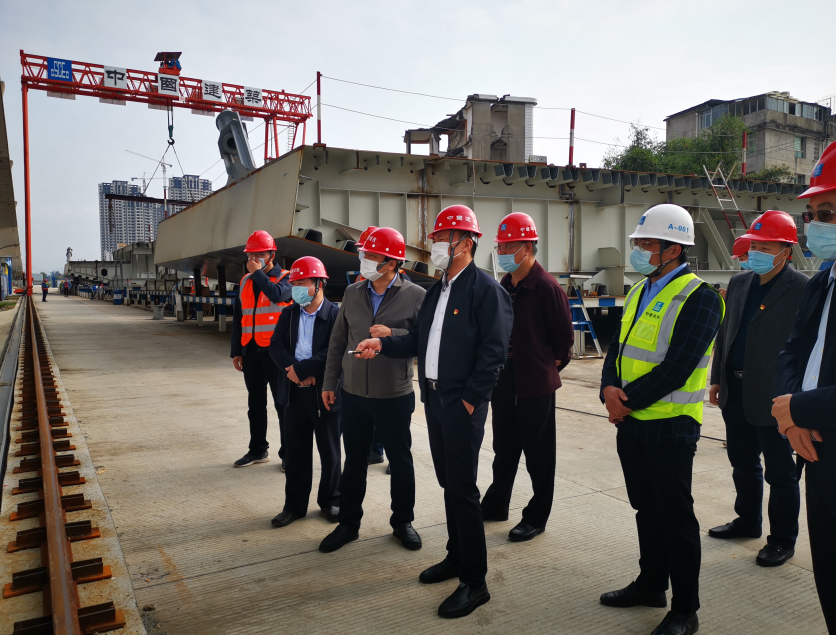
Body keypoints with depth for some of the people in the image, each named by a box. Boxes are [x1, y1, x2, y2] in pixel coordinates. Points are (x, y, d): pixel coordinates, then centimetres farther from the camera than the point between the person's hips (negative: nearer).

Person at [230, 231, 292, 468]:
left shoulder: (286, 278, -3)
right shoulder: (245, 282, 12)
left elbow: (277, 294, -27)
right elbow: (238, 319, 14)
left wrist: (258, 272, -15)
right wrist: (236, 351, 11)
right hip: (251, 351, 6)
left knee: (282, 403, 0)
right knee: (255, 403, 13)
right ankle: (258, 450, 24)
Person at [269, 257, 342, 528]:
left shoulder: (336, 314, -10)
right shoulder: (289, 314, 7)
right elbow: (276, 346, 0)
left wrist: (299, 368, -17)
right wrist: (293, 369, -16)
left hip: (326, 392, -4)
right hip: (296, 392, 5)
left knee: (329, 451, 10)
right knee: (296, 451, 12)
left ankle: (330, 501, 27)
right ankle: (295, 505, 24)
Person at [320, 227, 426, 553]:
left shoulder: (415, 295, -9)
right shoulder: (352, 293, 4)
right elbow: (338, 340, 10)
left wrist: (393, 334, -23)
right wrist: (329, 382, 9)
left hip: (395, 395, -3)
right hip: (354, 393, 3)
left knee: (401, 461, 12)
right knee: (354, 461, 14)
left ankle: (402, 521, 30)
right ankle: (348, 523, 29)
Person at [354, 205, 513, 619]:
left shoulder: (485, 289, -11)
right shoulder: (436, 291, 16)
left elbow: (494, 352, -16)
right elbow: (418, 340, 17)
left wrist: (470, 398, -18)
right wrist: (383, 345, 2)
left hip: (463, 404, -8)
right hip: (433, 398, 8)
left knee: (462, 488, -4)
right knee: (448, 483, 17)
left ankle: (474, 582, 9)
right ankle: (456, 557, 33)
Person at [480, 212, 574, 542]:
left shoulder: (546, 288, -15)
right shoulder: (503, 287, 8)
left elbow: (565, 336, -10)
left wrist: (551, 364, 0)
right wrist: (495, 370, 13)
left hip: (535, 385, -7)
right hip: (503, 383, 7)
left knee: (539, 455, 8)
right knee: (504, 450, 20)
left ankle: (536, 517, 22)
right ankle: (495, 505, 35)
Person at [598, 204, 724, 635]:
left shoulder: (699, 297, -15)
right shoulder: (639, 292, 11)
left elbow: (676, 368, -21)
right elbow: (617, 348, 10)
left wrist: (627, 401, -17)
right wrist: (610, 389, -9)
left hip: (669, 425, -7)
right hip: (631, 421, 7)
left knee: (675, 517, 5)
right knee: (646, 507, 19)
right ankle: (651, 584, 37)